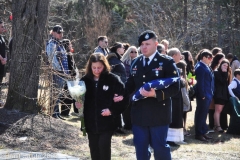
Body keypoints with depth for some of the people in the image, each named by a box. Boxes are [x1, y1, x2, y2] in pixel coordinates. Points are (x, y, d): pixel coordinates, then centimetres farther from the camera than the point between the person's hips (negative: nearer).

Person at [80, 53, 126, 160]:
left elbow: (123, 98, -6)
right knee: (94, 151, 10)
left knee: (104, 146, -12)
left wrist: (112, 110, -17)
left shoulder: (113, 79, -7)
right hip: (91, 123, 4)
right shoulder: (85, 80, 3)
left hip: (107, 122, -4)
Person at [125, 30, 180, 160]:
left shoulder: (167, 62, -6)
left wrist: (156, 94, -24)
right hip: (139, 114, 5)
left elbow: (175, 88, -12)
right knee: (140, 148, 10)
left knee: (160, 148, 2)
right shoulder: (136, 63, 10)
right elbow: (130, 84, 17)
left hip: (158, 114, -5)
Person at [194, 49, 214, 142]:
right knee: (201, 114, -4)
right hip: (203, 95, -10)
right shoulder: (200, 67, -15)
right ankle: (198, 134, 1)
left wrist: (210, 94, 16)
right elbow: (200, 82, -19)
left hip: (208, 94, 10)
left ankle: (203, 132, 23)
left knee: (203, 114, 15)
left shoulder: (205, 66, 15)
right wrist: (202, 95, -21)